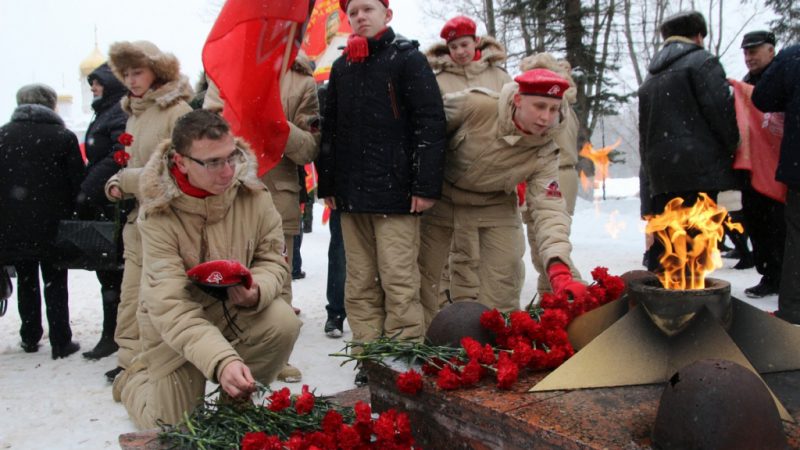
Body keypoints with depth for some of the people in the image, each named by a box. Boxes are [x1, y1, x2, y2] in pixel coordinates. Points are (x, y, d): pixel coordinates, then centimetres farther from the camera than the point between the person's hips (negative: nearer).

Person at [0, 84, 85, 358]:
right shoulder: (63, 137, -7)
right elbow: (77, 182, -7)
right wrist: (74, 217, 3)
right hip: (52, 225, -3)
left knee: (26, 282, 17)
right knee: (55, 283, 6)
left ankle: (30, 338, 25)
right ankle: (61, 343, 7)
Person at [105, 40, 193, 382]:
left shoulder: (178, 110, -9)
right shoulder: (134, 113, 17)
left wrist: (128, 181, -11)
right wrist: (117, 182, 3)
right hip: (137, 217, 7)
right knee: (132, 296, 7)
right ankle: (130, 361, 15)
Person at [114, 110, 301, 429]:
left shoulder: (252, 194, -17)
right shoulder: (158, 216, -27)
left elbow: (273, 259, -7)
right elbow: (170, 306, -33)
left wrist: (256, 290, -32)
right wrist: (221, 362, -48)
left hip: (236, 308, 3)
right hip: (175, 329, -2)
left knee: (283, 323, -27)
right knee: (174, 426, -1)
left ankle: (236, 400, 1)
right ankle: (135, 378, 33)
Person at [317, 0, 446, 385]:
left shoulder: (408, 59, 2)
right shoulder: (342, 67, 18)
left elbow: (430, 124, -6)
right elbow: (330, 129, 20)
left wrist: (426, 185, -13)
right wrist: (327, 185, 14)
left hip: (395, 192, -5)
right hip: (351, 194, 6)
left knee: (398, 282, -6)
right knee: (360, 283, 6)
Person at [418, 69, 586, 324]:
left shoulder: (545, 154, -23)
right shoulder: (475, 106, -31)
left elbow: (548, 209, -30)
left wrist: (559, 269, -45)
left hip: (495, 205, 2)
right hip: (441, 195, -1)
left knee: (503, 283, -5)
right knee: (421, 272, 3)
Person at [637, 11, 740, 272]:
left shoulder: (652, 75, 22)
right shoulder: (702, 61, 0)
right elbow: (721, 110, -9)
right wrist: (733, 147, 5)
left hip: (658, 169, 7)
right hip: (697, 167, -7)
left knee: (663, 242, 11)